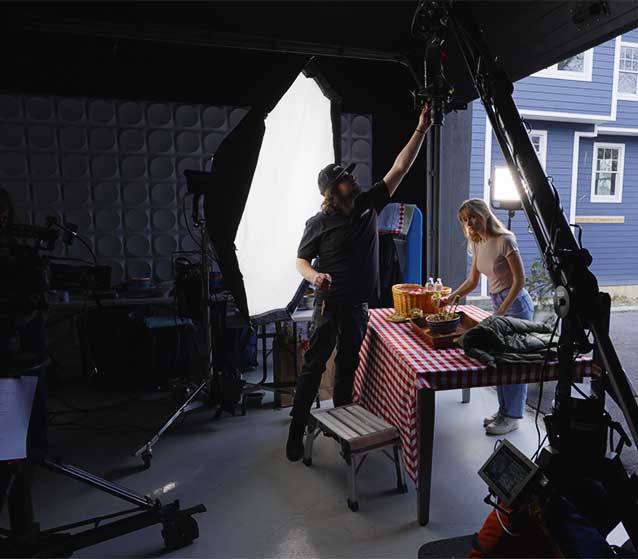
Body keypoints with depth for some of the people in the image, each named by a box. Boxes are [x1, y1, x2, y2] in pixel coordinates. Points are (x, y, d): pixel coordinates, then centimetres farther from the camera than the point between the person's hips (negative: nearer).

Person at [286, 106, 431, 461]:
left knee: (348, 366, 15)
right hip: (330, 303, -4)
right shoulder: (319, 224, -7)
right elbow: (301, 260, 0)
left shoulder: (368, 205, 4)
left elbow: (400, 168, 3)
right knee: (314, 366, 0)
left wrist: (421, 129, -1)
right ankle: (297, 431, 10)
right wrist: (314, 277, -23)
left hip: (359, 305, 5)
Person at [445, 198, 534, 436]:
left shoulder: (504, 240, -17)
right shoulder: (478, 245, 7)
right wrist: (449, 299, 4)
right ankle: (504, 410, 27)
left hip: (516, 303, -8)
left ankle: (512, 417, 12)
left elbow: (520, 279, -17)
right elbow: (472, 281, 13)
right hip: (497, 303, 8)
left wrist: (502, 310, -20)